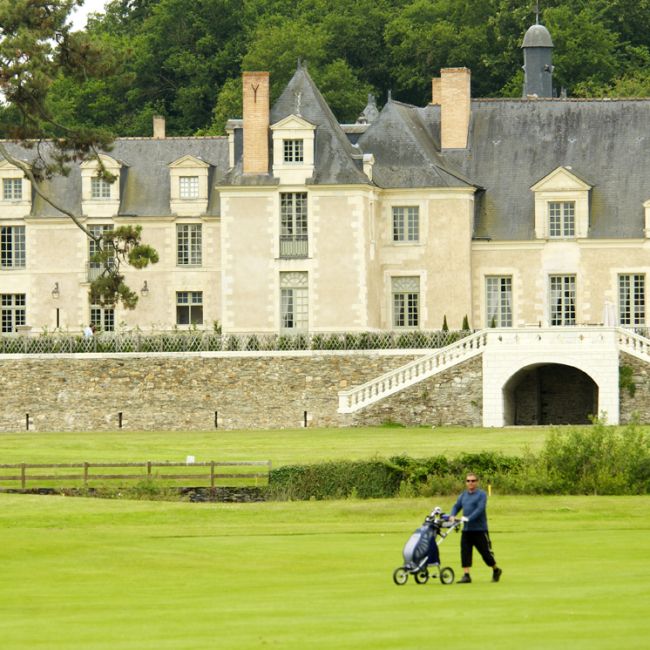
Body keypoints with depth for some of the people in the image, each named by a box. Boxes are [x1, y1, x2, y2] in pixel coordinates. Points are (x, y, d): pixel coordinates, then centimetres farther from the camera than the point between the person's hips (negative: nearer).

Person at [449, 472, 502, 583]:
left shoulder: (481, 495, -6)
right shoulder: (463, 495, 14)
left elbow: (480, 509, -18)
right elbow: (456, 506, 10)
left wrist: (469, 518, -31)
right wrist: (452, 515, -13)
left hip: (480, 529, -5)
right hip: (466, 529, 5)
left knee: (485, 552, 3)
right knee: (465, 552, -6)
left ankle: (496, 570, 25)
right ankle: (466, 575, -5)